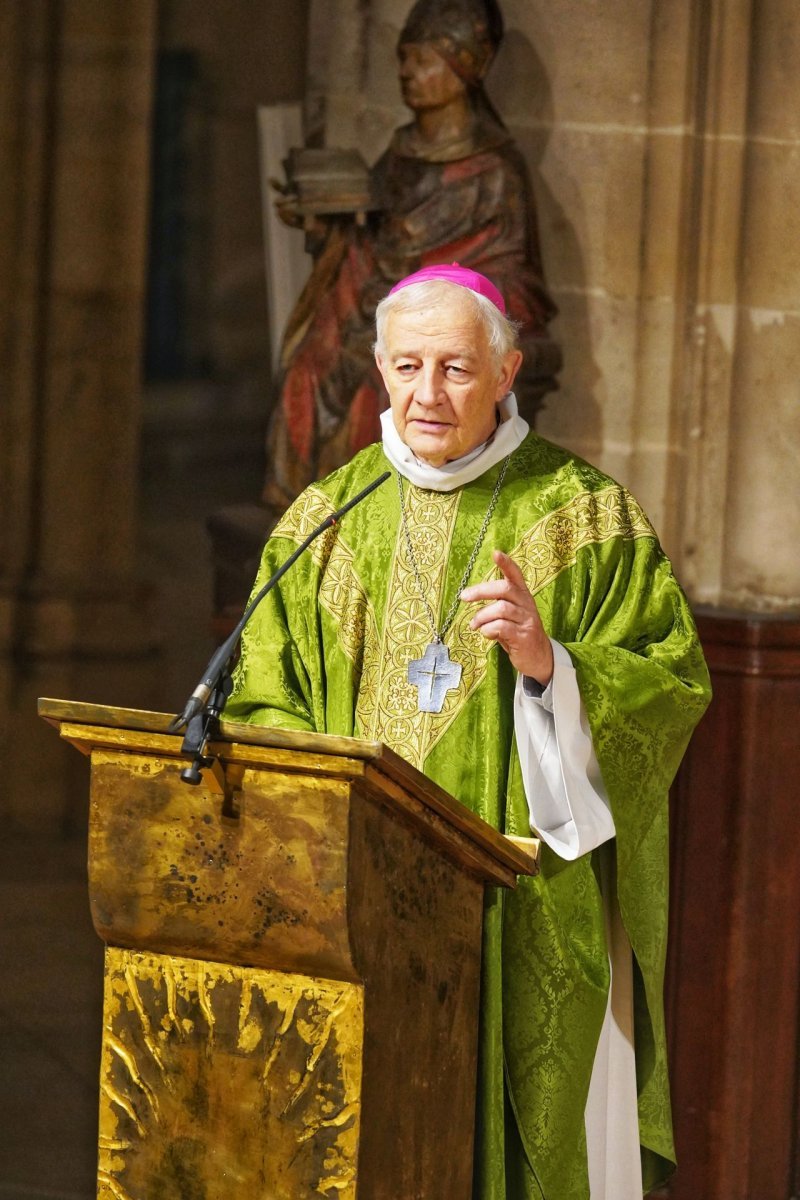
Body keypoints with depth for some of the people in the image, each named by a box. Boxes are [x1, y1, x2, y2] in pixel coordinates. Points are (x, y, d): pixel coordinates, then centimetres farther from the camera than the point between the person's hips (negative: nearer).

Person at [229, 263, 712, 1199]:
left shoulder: (586, 516, 2)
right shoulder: (326, 519, 11)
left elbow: (673, 682, -2)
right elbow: (263, 699, 11)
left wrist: (551, 663, -19)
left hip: (529, 919, -3)